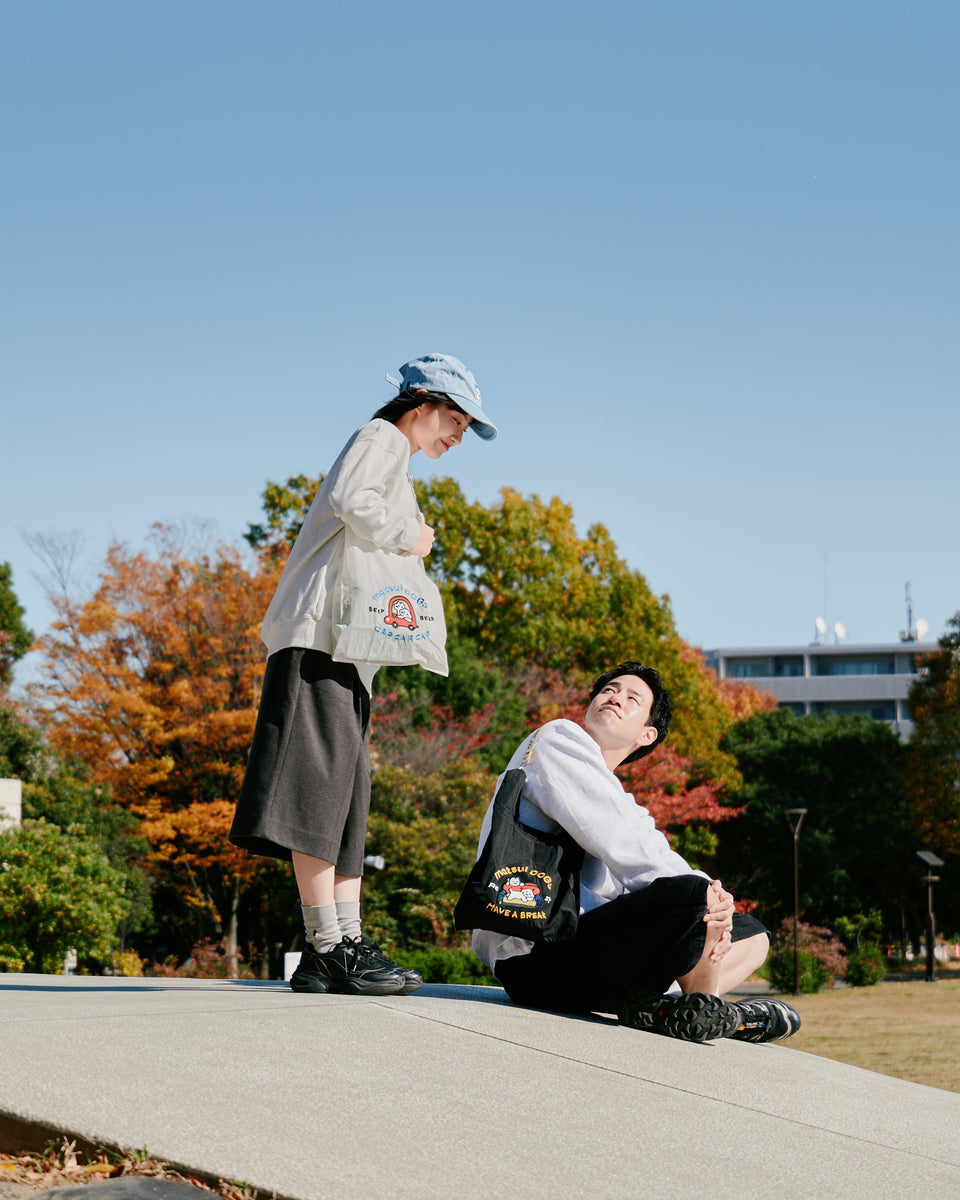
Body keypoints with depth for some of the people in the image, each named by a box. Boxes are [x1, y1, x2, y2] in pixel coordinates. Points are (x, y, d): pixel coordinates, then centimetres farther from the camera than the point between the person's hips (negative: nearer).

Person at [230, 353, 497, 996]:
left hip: (345, 651, 11)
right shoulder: (382, 437, 2)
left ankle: (344, 947, 2)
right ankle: (330, 948, -20)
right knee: (320, 785, -15)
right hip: (319, 637, -11)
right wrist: (410, 534, -7)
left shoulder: (395, 465, 31)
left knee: (346, 797, 4)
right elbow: (349, 498, -19)